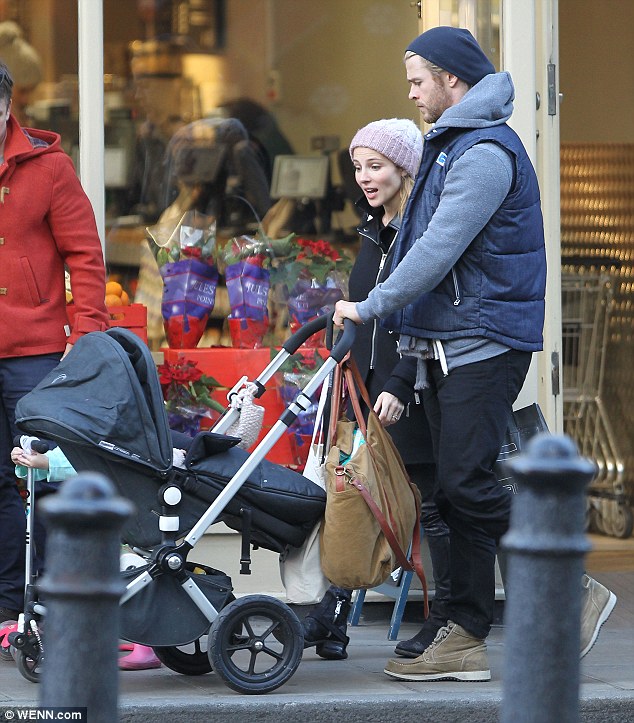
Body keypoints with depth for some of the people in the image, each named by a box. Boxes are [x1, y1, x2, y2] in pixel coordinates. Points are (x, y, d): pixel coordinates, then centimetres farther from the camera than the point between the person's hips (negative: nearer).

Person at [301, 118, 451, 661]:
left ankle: (448, 621, 9)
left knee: (433, 503, 1)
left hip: (414, 392, -7)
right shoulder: (373, 232, 15)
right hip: (367, 387, 7)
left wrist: (399, 385, -25)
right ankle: (333, 616, 2)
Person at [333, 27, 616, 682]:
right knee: (456, 492, 7)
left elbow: (440, 250, -20)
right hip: (447, 347, 10)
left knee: (466, 485, -14)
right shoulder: (450, 147, 19)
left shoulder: (486, 153, -14)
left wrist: (372, 308, -15)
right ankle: (466, 639, 8)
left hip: (484, 344, -10)